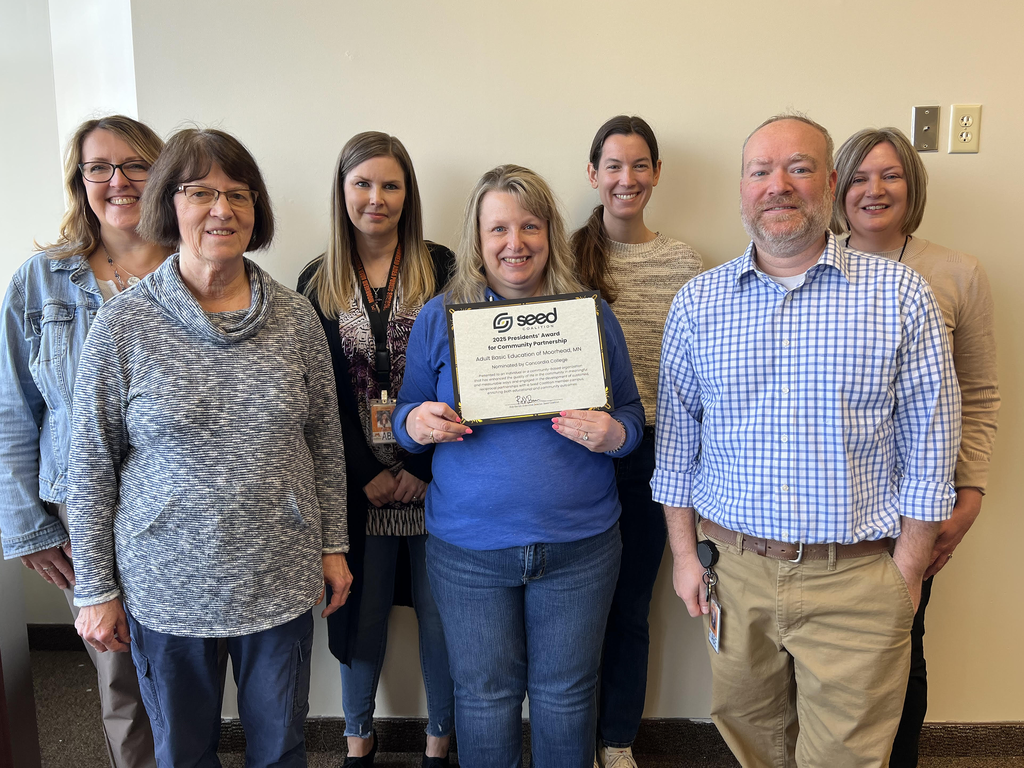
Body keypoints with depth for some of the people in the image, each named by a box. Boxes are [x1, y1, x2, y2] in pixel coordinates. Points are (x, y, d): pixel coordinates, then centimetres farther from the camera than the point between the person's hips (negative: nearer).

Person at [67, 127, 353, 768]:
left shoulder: (296, 317, -3)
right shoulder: (124, 324, -9)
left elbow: (326, 440, 4)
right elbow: (91, 465, -4)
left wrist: (333, 544, 5)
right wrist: (95, 590, -1)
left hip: (280, 582, 2)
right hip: (166, 589, -1)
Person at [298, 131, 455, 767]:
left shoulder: (442, 270, 1)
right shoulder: (318, 283, 6)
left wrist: (423, 467, -11)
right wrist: (366, 476, -7)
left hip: (434, 479, -1)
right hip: (357, 483, 1)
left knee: (441, 615, 8)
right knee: (363, 613, 12)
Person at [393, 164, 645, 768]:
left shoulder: (592, 314, 0)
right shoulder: (439, 318, 0)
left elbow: (633, 416, 6)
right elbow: (407, 418, 7)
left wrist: (612, 434, -17)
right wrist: (415, 424, -17)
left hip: (579, 545, 0)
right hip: (470, 547, 0)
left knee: (567, 693, 15)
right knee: (485, 694, 15)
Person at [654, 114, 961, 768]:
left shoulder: (899, 294, -4)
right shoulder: (697, 303, 2)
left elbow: (928, 445, -1)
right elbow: (677, 437, 6)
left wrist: (907, 573, -2)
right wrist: (685, 553, 4)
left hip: (857, 577, -1)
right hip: (733, 570, 2)